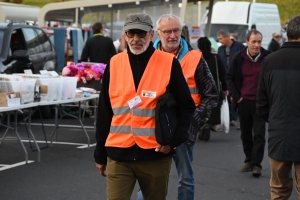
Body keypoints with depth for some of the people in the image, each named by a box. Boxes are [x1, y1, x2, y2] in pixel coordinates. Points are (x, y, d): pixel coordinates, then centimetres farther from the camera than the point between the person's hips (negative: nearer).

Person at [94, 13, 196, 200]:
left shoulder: (169, 64, -3)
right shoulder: (114, 64, 5)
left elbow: (186, 107, 1)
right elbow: (104, 112, 9)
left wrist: (174, 140, -12)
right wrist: (100, 153, 10)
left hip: (156, 154, -1)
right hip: (119, 154, 2)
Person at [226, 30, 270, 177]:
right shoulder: (239, 58, 0)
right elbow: (229, 77, 7)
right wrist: (236, 96, -1)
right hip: (244, 101, 3)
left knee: (259, 134, -4)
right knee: (245, 134, 12)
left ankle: (256, 164, -1)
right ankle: (248, 160, 25)